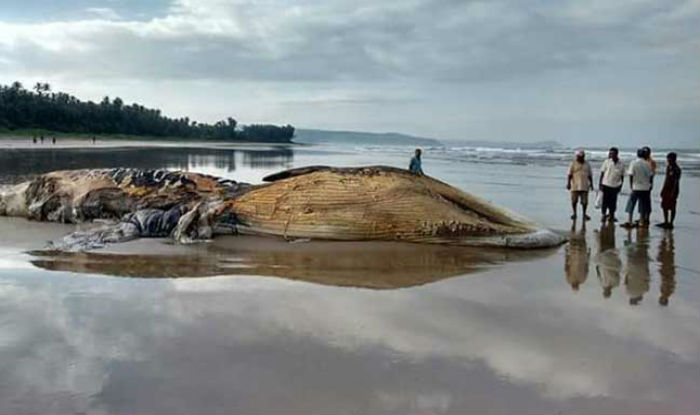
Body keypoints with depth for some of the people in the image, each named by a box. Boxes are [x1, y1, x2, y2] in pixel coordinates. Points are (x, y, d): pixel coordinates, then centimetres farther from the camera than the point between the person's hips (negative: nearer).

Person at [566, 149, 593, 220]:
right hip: (575, 186, -2)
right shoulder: (573, 164, 0)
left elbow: (590, 175, 16)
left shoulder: (587, 164, 11)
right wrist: (568, 183, -12)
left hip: (584, 186, 2)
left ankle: (584, 214, 14)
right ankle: (574, 213, 16)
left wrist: (591, 184, 11)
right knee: (574, 201, 0)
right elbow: (569, 174, -4)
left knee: (584, 201, 1)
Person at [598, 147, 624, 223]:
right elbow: (602, 173, 1)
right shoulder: (607, 162, -2)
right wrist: (600, 184, -3)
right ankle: (603, 215, 13)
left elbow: (622, 176, 8)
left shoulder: (621, 164, 1)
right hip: (606, 184, -1)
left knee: (613, 202, 5)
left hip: (615, 186, 1)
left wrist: (620, 186, 6)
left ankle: (611, 215, 18)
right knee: (605, 201, 1)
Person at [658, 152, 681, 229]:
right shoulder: (668, 167, 10)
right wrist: (663, 190, 17)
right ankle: (666, 222, 23)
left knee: (672, 208, -2)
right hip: (666, 189, 9)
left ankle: (671, 223, 3)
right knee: (664, 206, 12)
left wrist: (673, 193, -21)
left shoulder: (676, 169, -15)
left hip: (672, 190, -9)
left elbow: (676, 182, -18)